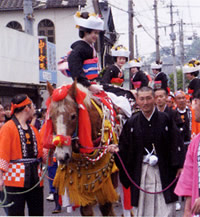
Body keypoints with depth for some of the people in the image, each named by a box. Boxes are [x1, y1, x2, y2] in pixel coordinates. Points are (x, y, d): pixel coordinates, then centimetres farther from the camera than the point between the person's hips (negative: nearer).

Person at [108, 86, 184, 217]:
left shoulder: (165, 119, 0)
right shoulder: (132, 123, 6)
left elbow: (175, 144, -3)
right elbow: (125, 146, 7)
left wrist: (179, 166, -10)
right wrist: (116, 149, -14)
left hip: (163, 171, -2)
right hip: (141, 171, 2)